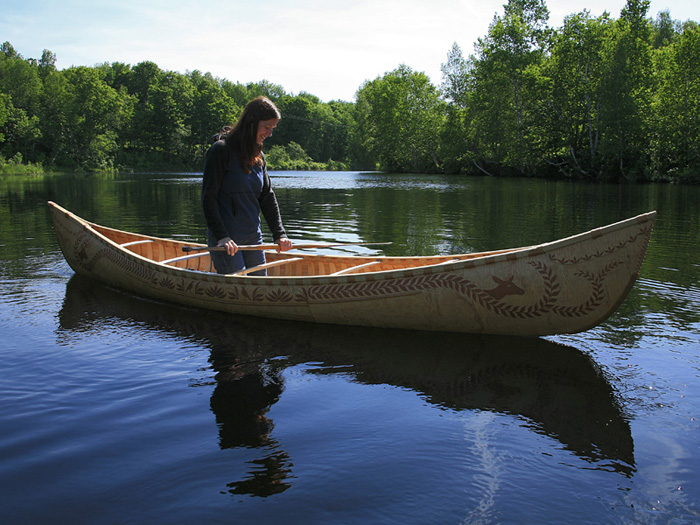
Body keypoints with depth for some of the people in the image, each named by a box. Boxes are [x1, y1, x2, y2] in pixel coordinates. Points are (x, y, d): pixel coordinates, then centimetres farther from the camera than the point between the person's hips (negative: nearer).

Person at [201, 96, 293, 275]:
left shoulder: (258, 156, 11)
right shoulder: (221, 150, -9)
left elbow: (267, 197, 14)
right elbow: (208, 197, -13)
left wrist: (279, 234, 5)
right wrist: (221, 236, -21)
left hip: (253, 237, 7)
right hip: (225, 239, -7)